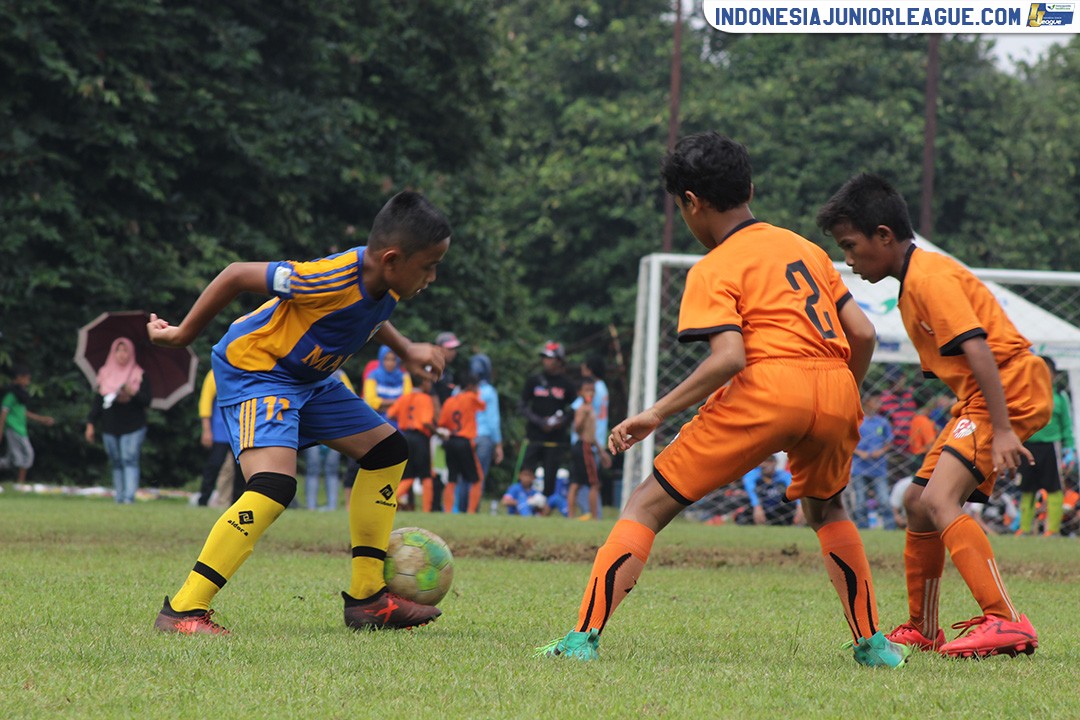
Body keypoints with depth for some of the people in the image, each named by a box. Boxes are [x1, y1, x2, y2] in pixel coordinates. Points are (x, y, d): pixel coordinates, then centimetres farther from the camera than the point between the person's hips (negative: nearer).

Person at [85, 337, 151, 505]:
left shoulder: (139, 376, 2)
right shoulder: (105, 375, 10)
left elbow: (146, 401, -3)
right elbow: (97, 401, 13)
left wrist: (133, 393, -21)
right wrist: (91, 424, 7)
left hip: (133, 428, -3)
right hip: (110, 429, 3)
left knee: (129, 460, -14)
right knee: (116, 464, 4)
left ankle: (129, 496, -21)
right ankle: (119, 497, 6)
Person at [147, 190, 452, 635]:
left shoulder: (384, 284, -6)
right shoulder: (333, 278, -33)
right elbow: (237, 276, -24)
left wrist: (406, 351, 10)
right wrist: (183, 335, -11)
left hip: (309, 377, 10)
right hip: (254, 368, -10)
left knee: (387, 451, 12)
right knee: (275, 485, -29)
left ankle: (367, 598, 17)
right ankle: (182, 611, -28)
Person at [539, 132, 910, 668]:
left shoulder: (713, 270, 6)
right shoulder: (806, 248, 25)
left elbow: (728, 357, -11)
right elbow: (863, 333, 20)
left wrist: (657, 413, -6)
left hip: (768, 386, -6)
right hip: (837, 388, 6)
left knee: (650, 503, 3)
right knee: (824, 508, 34)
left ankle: (585, 638, -7)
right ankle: (872, 643, 30)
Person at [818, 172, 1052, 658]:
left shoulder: (929, 278, -15)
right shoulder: (913, 283, 18)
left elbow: (977, 349, -25)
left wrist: (1002, 430, -31)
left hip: (1008, 392, -11)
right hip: (978, 399, 11)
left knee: (939, 500, -24)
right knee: (917, 501, 16)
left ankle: (1005, 624, -32)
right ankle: (921, 631, 29)